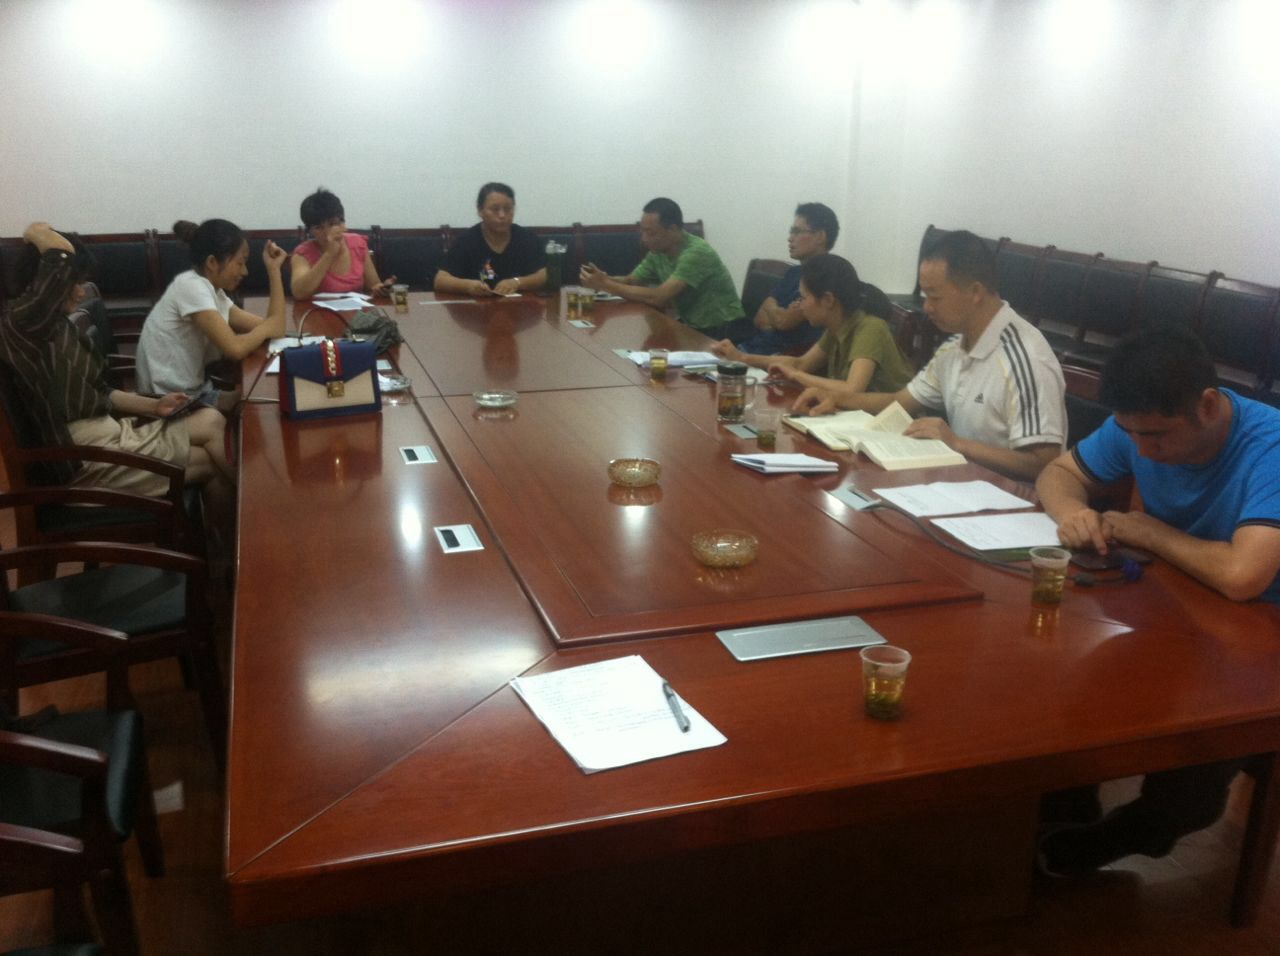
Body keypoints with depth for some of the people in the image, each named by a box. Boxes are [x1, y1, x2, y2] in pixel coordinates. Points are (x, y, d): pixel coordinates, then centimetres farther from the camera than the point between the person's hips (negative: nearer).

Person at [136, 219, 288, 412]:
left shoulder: (215, 293, 9)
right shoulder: (191, 286, -17)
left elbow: (274, 329, 3)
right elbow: (235, 349, -25)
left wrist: (274, 269, 5)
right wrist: (264, 329, -5)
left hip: (195, 392, 8)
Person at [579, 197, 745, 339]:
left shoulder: (696, 252, -25)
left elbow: (659, 298, -31)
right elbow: (630, 281, 5)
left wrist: (606, 285, -27)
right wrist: (603, 279, -18)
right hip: (689, 325, 7)